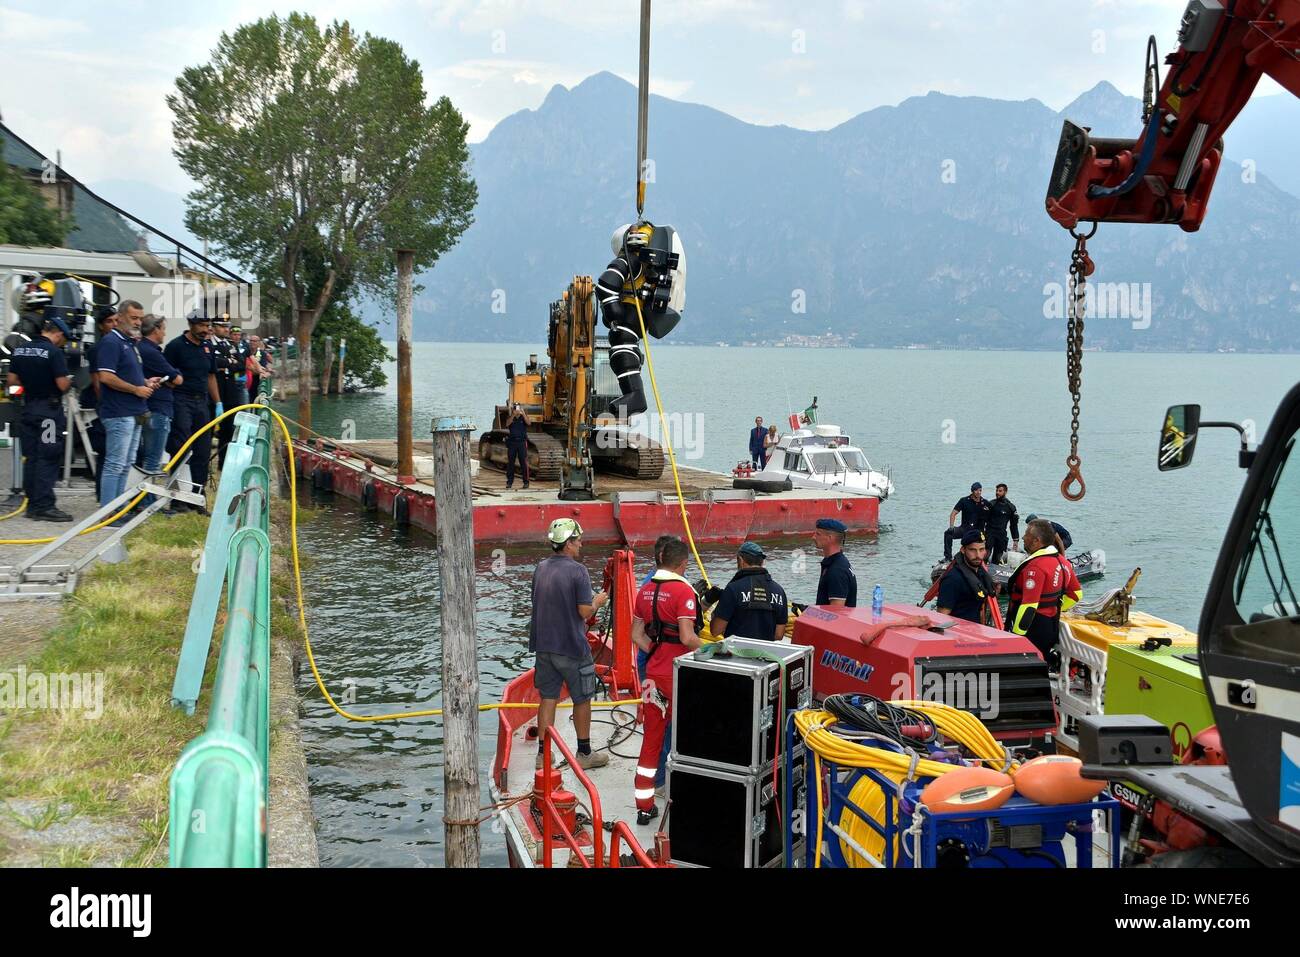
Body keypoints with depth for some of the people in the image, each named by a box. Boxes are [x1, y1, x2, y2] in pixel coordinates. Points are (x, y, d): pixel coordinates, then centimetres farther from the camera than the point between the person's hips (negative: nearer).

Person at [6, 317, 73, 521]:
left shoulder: (18, 350, 7)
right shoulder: (54, 352, -14)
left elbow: (11, 381, 8)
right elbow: (62, 385, -17)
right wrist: (69, 380, 5)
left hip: (28, 408, 7)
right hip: (49, 409, -7)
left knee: (30, 458, 11)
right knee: (48, 459, -4)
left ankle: (33, 504, 16)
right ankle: (44, 506, -5)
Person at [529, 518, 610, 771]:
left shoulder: (541, 568, 5)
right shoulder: (577, 571, -16)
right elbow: (585, 611, -18)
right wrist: (598, 602, 3)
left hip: (544, 645, 6)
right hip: (572, 647, -6)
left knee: (548, 698, 11)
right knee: (582, 700, 9)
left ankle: (543, 754, 12)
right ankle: (584, 753, 19)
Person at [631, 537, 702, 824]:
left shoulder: (645, 591, 7)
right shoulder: (683, 591, -15)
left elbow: (636, 635, 10)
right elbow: (687, 637, -21)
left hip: (654, 673, 6)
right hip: (680, 675, -6)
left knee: (651, 739, 12)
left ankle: (644, 806, 16)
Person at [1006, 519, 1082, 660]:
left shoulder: (1035, 566, -22)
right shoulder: (1061, 561, 9)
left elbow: (1029, 606, -25)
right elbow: (1076, 593, 19)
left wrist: (1016, 636, -22)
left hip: (1033, 628, -10)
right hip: (1052, 626, 10)